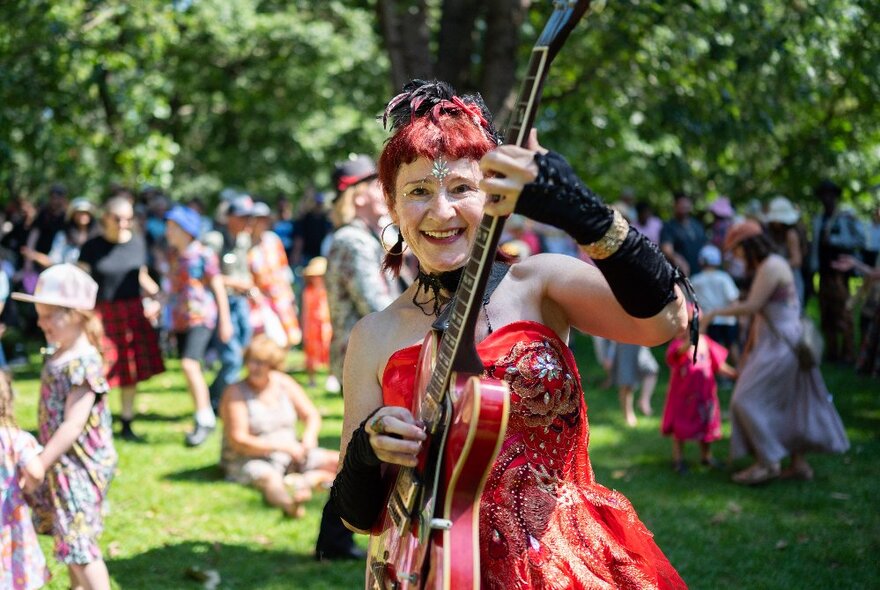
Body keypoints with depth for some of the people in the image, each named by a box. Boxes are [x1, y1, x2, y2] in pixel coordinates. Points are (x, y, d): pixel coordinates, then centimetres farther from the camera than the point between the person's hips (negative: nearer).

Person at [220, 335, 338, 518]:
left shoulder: (283, 383, 6)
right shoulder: (235, 393, -9)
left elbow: (312, 415, 12)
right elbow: (238, 440, -16)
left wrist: (309, 437, -12)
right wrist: (282, 446, -19)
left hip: (290, 457, 7)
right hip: (250, 460, -7)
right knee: (269, 478, -42)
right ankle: (289, 502, -74)